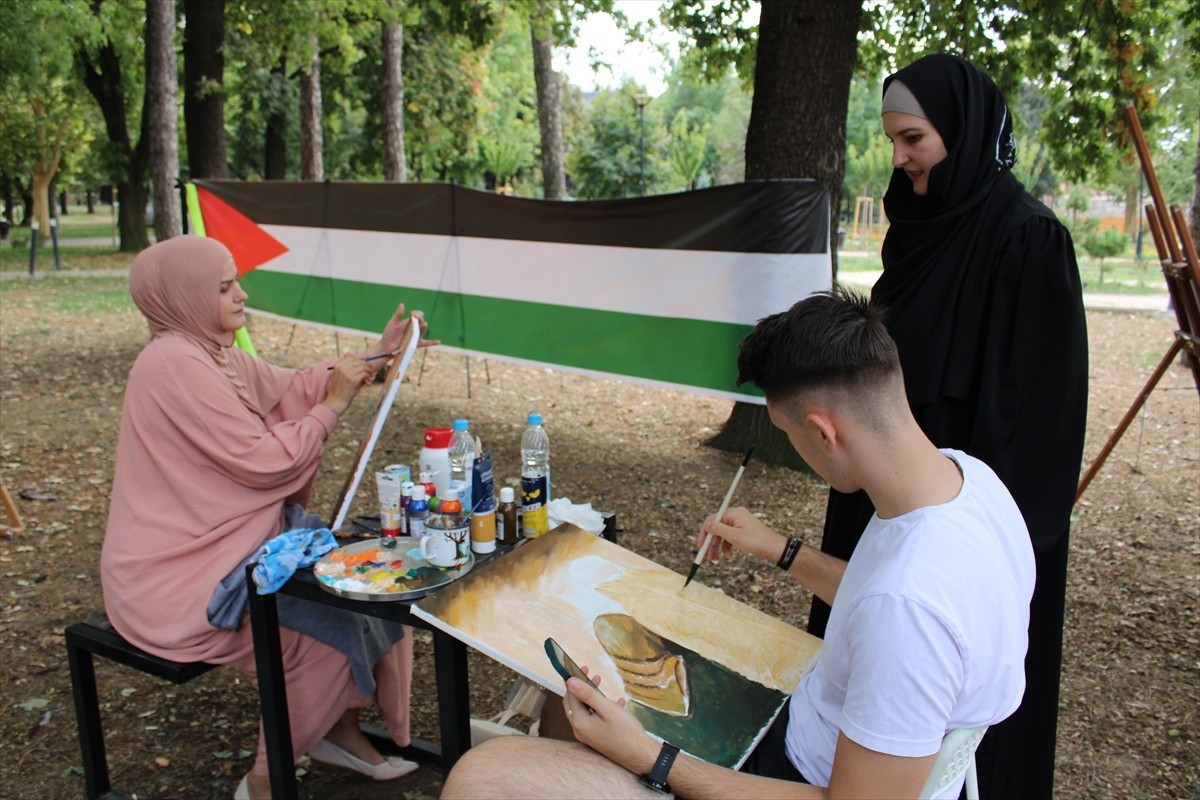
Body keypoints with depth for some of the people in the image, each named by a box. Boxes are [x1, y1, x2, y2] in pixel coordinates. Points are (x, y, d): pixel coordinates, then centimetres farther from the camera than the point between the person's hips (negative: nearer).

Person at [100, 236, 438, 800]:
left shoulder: (211, 353, 8)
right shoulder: (175, 364, -22)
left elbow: (290, 389, 15)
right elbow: (265, 461, -23)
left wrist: (377, 355, 7)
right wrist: (333, 404, -13)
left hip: (230, 537, 10)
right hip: (178, 576, -10)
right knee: (327, 617, -16)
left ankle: (340, 727, 17)